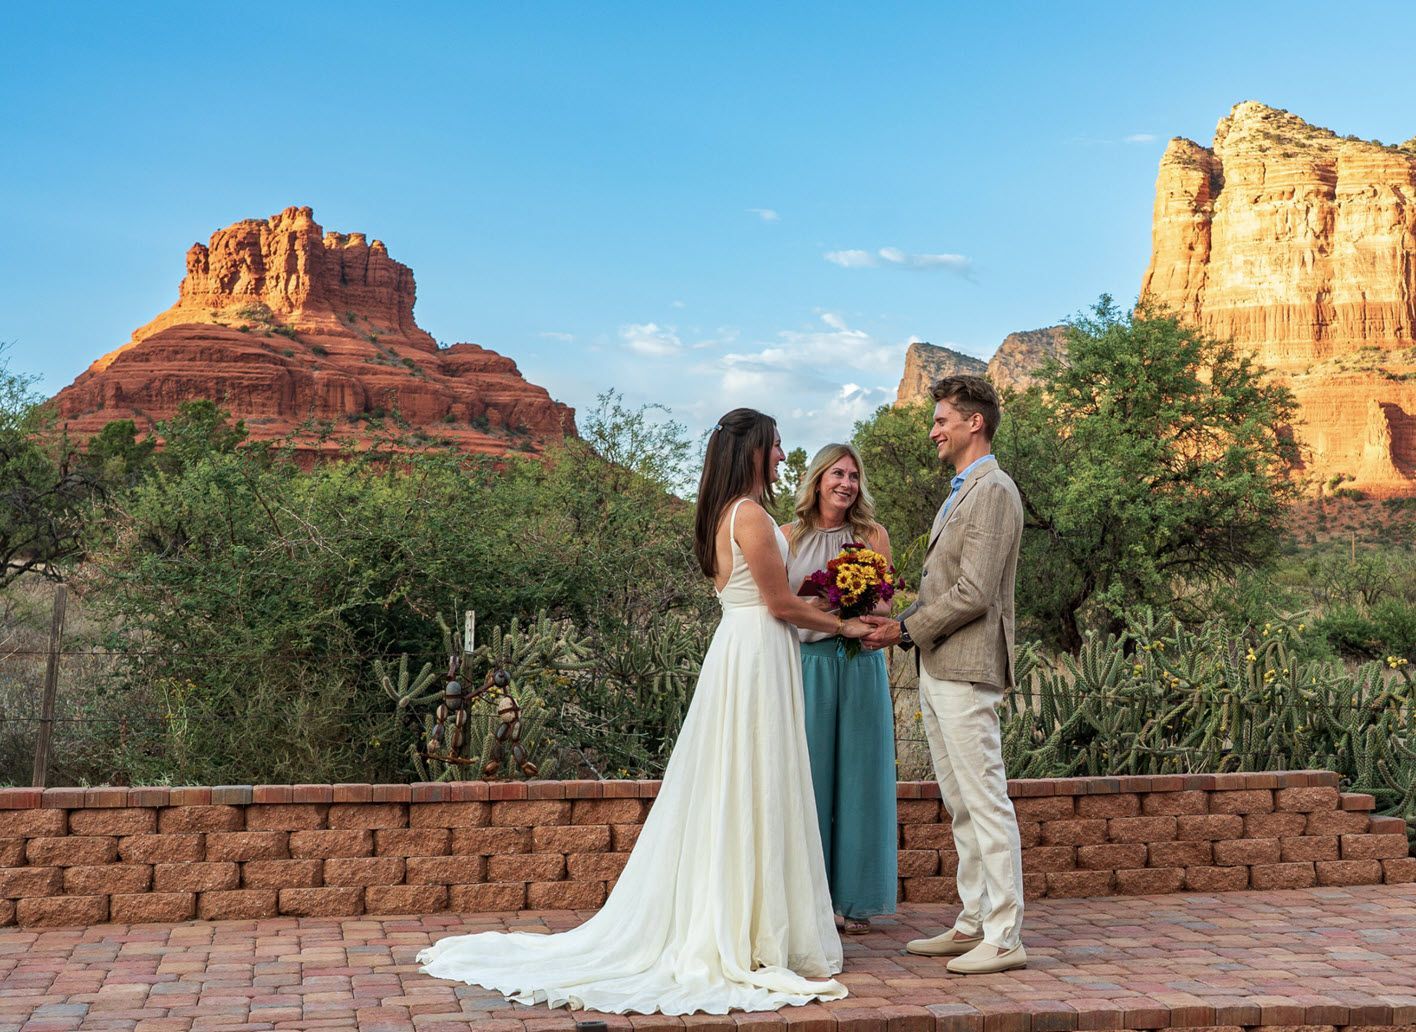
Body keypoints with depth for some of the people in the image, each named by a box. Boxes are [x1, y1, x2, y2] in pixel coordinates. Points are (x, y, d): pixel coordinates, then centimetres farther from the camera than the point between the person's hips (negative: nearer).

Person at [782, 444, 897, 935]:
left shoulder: (872, 535, 5)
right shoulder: (790, 535, 7)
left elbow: (885, 606, 5)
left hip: (859, 665, 0)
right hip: (804, 663, 0)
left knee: (856, 775, 2)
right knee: (808, 776, 2)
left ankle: (856, 899, 11)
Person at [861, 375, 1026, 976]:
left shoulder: (993, 491, -12)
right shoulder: (959, 493, 19)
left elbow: (974, 593, -19)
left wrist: (908, 630, -11)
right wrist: (904, 623, 6)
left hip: (965, 672, -10)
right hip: (937, 670, 10)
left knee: (986, 803, -5)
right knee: (960, 807, 14)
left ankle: (1004, 938, 0)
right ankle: (972, 925, 22)